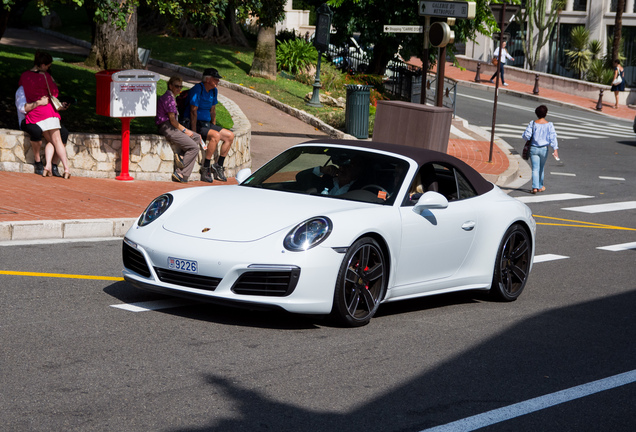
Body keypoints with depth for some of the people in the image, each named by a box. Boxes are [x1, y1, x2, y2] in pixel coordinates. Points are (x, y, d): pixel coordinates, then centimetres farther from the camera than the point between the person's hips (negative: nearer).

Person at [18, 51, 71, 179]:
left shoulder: (24, 75, 8)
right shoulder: (44, 76, -9)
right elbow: (54, 93, -1)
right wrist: (53, 82, 12)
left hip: (31, 114, 5)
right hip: (47, 111, -5)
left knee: (49, 141, 13)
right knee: (57, 141, -1)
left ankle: (47, 165, -7)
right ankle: (66, 168, -7)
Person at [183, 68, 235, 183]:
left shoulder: (214, 91, 11)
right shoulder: (197, 89, -16)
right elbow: (193, 111, -19)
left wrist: (214, 127, 12)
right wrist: (194, 132, -22)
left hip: (207, 123, 9)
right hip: (195, 124, -9)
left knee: (230, 136, -4)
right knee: (216, 136, -31)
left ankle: (218, 166, 2)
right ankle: (205, 168, -24)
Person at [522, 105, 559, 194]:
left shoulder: (533, 124, -6)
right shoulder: (549, 125, -6)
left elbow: (526, 135, -8)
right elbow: (553, 137, -11)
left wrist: (528, 139, 16)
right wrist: (555, 149, -15)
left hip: (534, 148, -1)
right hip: (544, 149, 1)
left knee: (535, 169, -2)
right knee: (541, 168, 18)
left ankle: (535, 187, -17)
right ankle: (540, 187, 30)